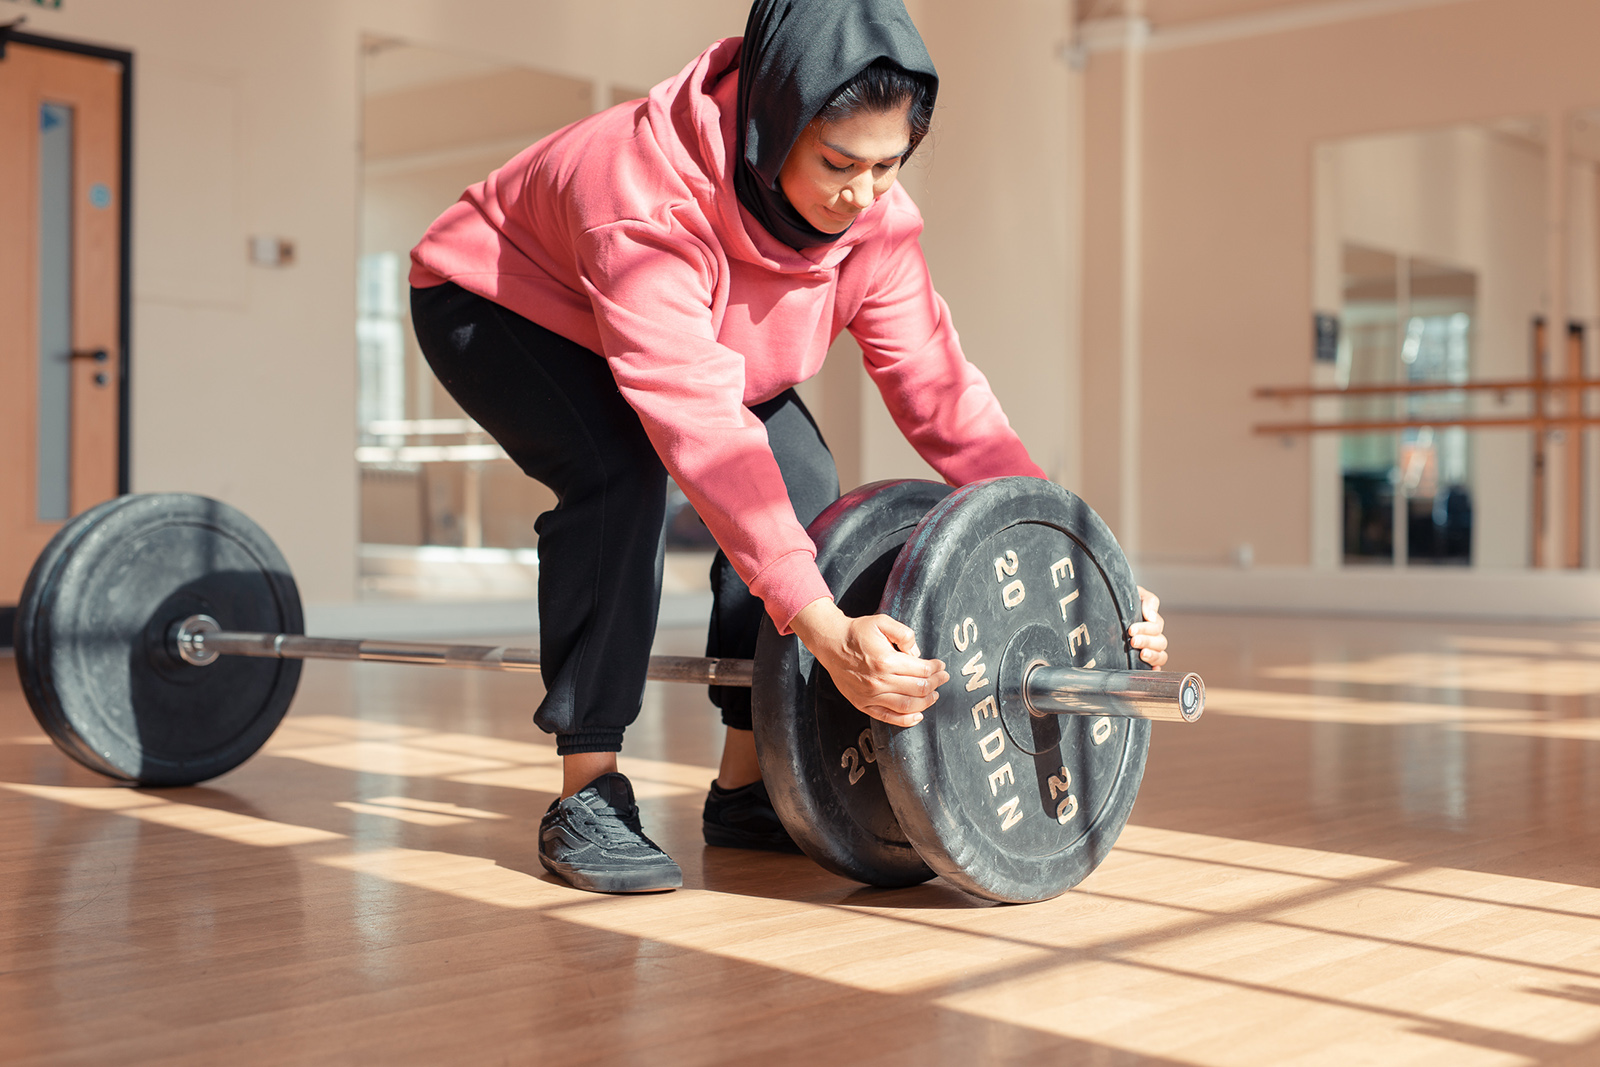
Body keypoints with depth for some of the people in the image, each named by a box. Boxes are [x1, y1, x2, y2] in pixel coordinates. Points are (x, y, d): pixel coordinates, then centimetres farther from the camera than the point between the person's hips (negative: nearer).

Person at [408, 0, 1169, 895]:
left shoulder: (873, 218, -22)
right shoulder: (643, 196, -42)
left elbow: (942, 393, -21)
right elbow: (701, 428, -51)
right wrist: (824, 628, -61)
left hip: (676, 323, 6)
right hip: (492, 301, -6)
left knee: (805, 490, -15)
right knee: (619, 470, -34)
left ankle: (746, 789, -2)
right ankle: (586, 797, -21)